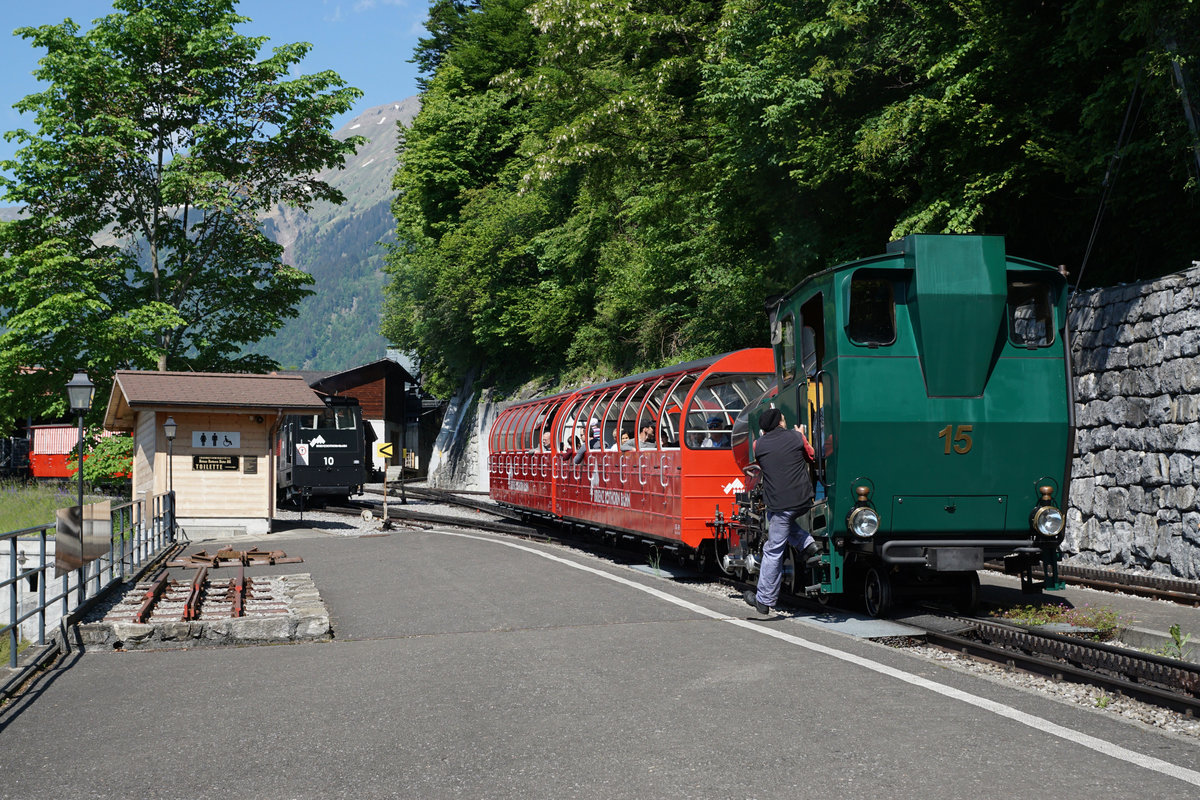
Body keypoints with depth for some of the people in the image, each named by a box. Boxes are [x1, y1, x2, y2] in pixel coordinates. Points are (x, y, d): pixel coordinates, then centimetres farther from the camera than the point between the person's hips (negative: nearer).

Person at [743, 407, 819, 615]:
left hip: (779, 503, -3)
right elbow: (810, 456, 20)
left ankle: (764, 600, 5)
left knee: (773, 551, 1)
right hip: (804, 500, 3)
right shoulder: (796, 437, 2)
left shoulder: (759, 445, 1)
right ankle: (807, 544, 14)